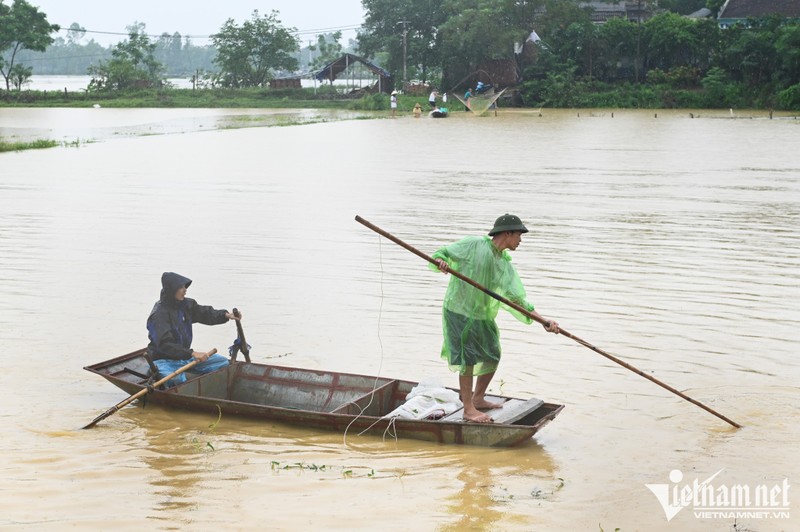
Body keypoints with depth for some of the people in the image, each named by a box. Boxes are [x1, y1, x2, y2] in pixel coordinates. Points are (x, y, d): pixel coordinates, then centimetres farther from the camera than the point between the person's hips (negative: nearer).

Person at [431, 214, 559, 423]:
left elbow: (517, 300, 6)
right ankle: (468, 410, 1)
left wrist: (545, 321, -2)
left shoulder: (506, 266, 8)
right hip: (460, 311, -8)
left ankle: (478, 399, 33)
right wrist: (440, 262, -32)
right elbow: (442, 253, -7)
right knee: (468, 358, -7)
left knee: (492, 357, 14)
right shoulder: (474, 245, -9)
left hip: (484, 316, 8)